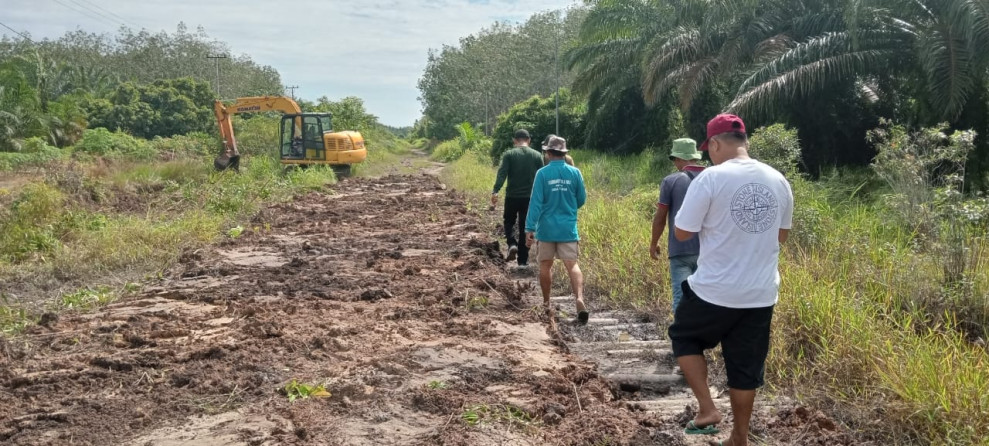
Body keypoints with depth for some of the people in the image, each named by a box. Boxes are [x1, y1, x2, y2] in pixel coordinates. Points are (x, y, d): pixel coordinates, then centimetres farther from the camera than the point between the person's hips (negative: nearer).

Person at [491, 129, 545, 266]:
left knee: (509, 222, 19)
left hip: (512, 196, -1)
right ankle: (523, 260, 11)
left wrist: (495, 191, -21)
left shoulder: (509, 154, -3)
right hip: (530, 197, 1)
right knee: (525, 227, 9)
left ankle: (512, 244, -7)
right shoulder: (537, 156, 3)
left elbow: (502, 173, -15)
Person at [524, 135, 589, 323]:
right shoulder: (575, 173, -2)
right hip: (568, 228, 1)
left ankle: (546, 302, 25)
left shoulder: (542, 173, -8)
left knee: (545, 265, 14)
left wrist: (529, 228, -10)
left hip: (546, 228, -1)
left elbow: (536, 202, -11)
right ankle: (580, 298, -22)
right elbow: (581, 200, 8)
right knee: (572, 265, -2)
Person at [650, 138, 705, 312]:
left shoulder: (671, 181, -6)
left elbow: (660, 216, -4)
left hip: (680, 249, -4)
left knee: (681, 296, -3)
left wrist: (654, 243, 10)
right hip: (707, 250, 4)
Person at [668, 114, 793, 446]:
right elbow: (781, 235, 15)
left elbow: (683, 232, -9)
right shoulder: (778, 181, 4)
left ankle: (707, 409, 11)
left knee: (684, 338, 21)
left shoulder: (711, 178, -14)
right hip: (762, 294, 5)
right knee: (745, 368, 17)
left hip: (714, 292, -5)